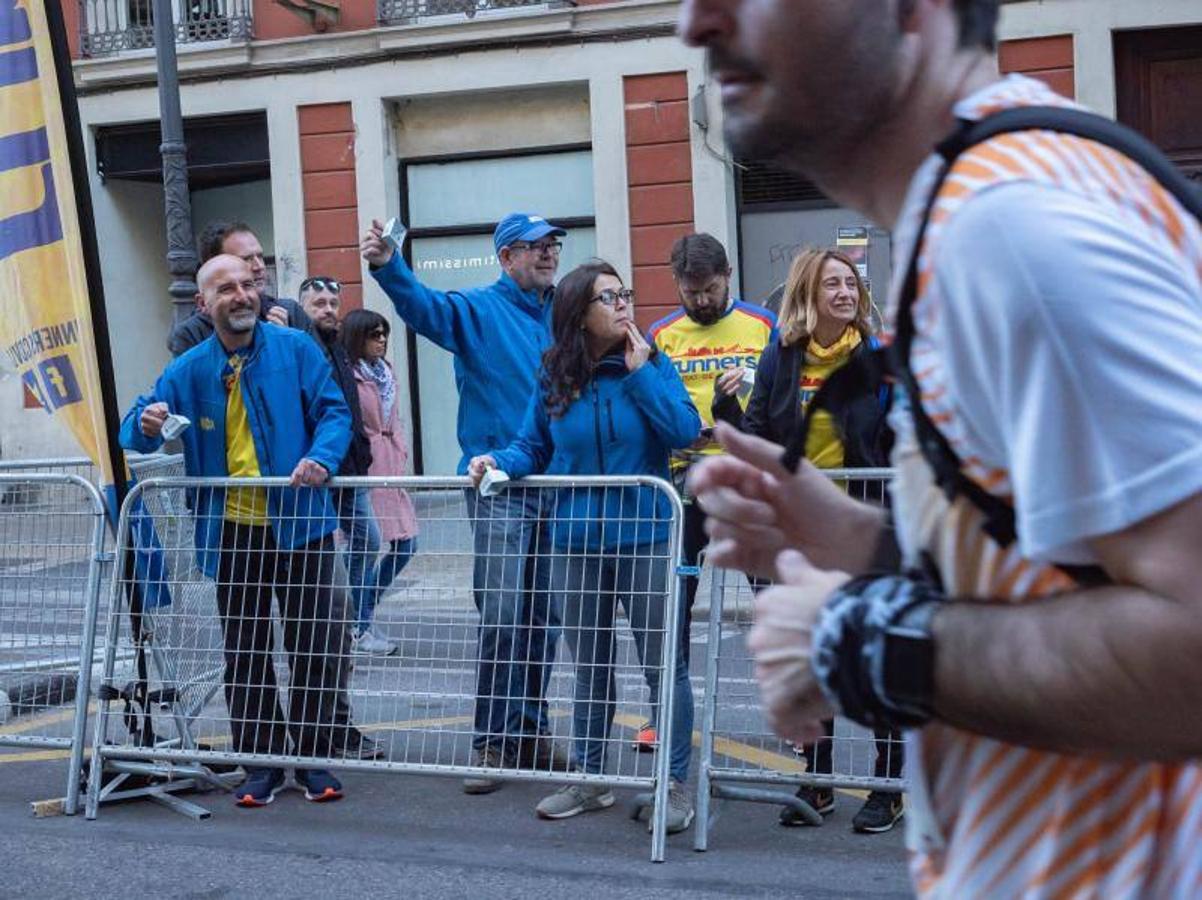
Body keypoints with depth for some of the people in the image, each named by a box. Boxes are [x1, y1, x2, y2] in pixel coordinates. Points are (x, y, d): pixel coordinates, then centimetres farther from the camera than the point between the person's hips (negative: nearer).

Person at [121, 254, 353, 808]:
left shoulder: (295, 349, -3)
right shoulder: (189, 370, 3)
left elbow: (334, 411, -4)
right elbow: (137, 435, 5)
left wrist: (322, 457, -23)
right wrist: (146, 424, -20)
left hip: (300, 525, -2)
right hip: (232, 533, 2)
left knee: (312, 645, 4)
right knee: (244, 651, 9)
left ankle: (314, 760, 17)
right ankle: (260, 763, 20)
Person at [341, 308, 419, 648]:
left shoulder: (387, 371, 15)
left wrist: (401, 454, 14)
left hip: (390, 467, 8)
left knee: (405, 543, 9)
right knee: (369, 544, -8)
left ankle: (365, 606, 27)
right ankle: (362, 625, 6)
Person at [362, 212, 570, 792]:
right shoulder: (478, 310, -1)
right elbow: (424, 307, -20)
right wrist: (387, 267, -38)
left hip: (558, 484, 5)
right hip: (498, 486, -5)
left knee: (545, 619, 11)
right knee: (502, 617, -9)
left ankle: (530, 730, 23)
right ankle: (494, 741, -1)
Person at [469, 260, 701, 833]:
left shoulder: (652, 365, -4)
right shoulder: (554, 378, 3)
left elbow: (685, 431, -16)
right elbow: (533, 447, 5)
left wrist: (641, 373, -16)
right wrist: (498, 462, -14)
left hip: (646, 540, -3)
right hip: (577, 543, 3)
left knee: (662, 664, 0)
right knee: (589, 667, 15)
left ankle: (676, 785, 12)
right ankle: (589, 780, 29)